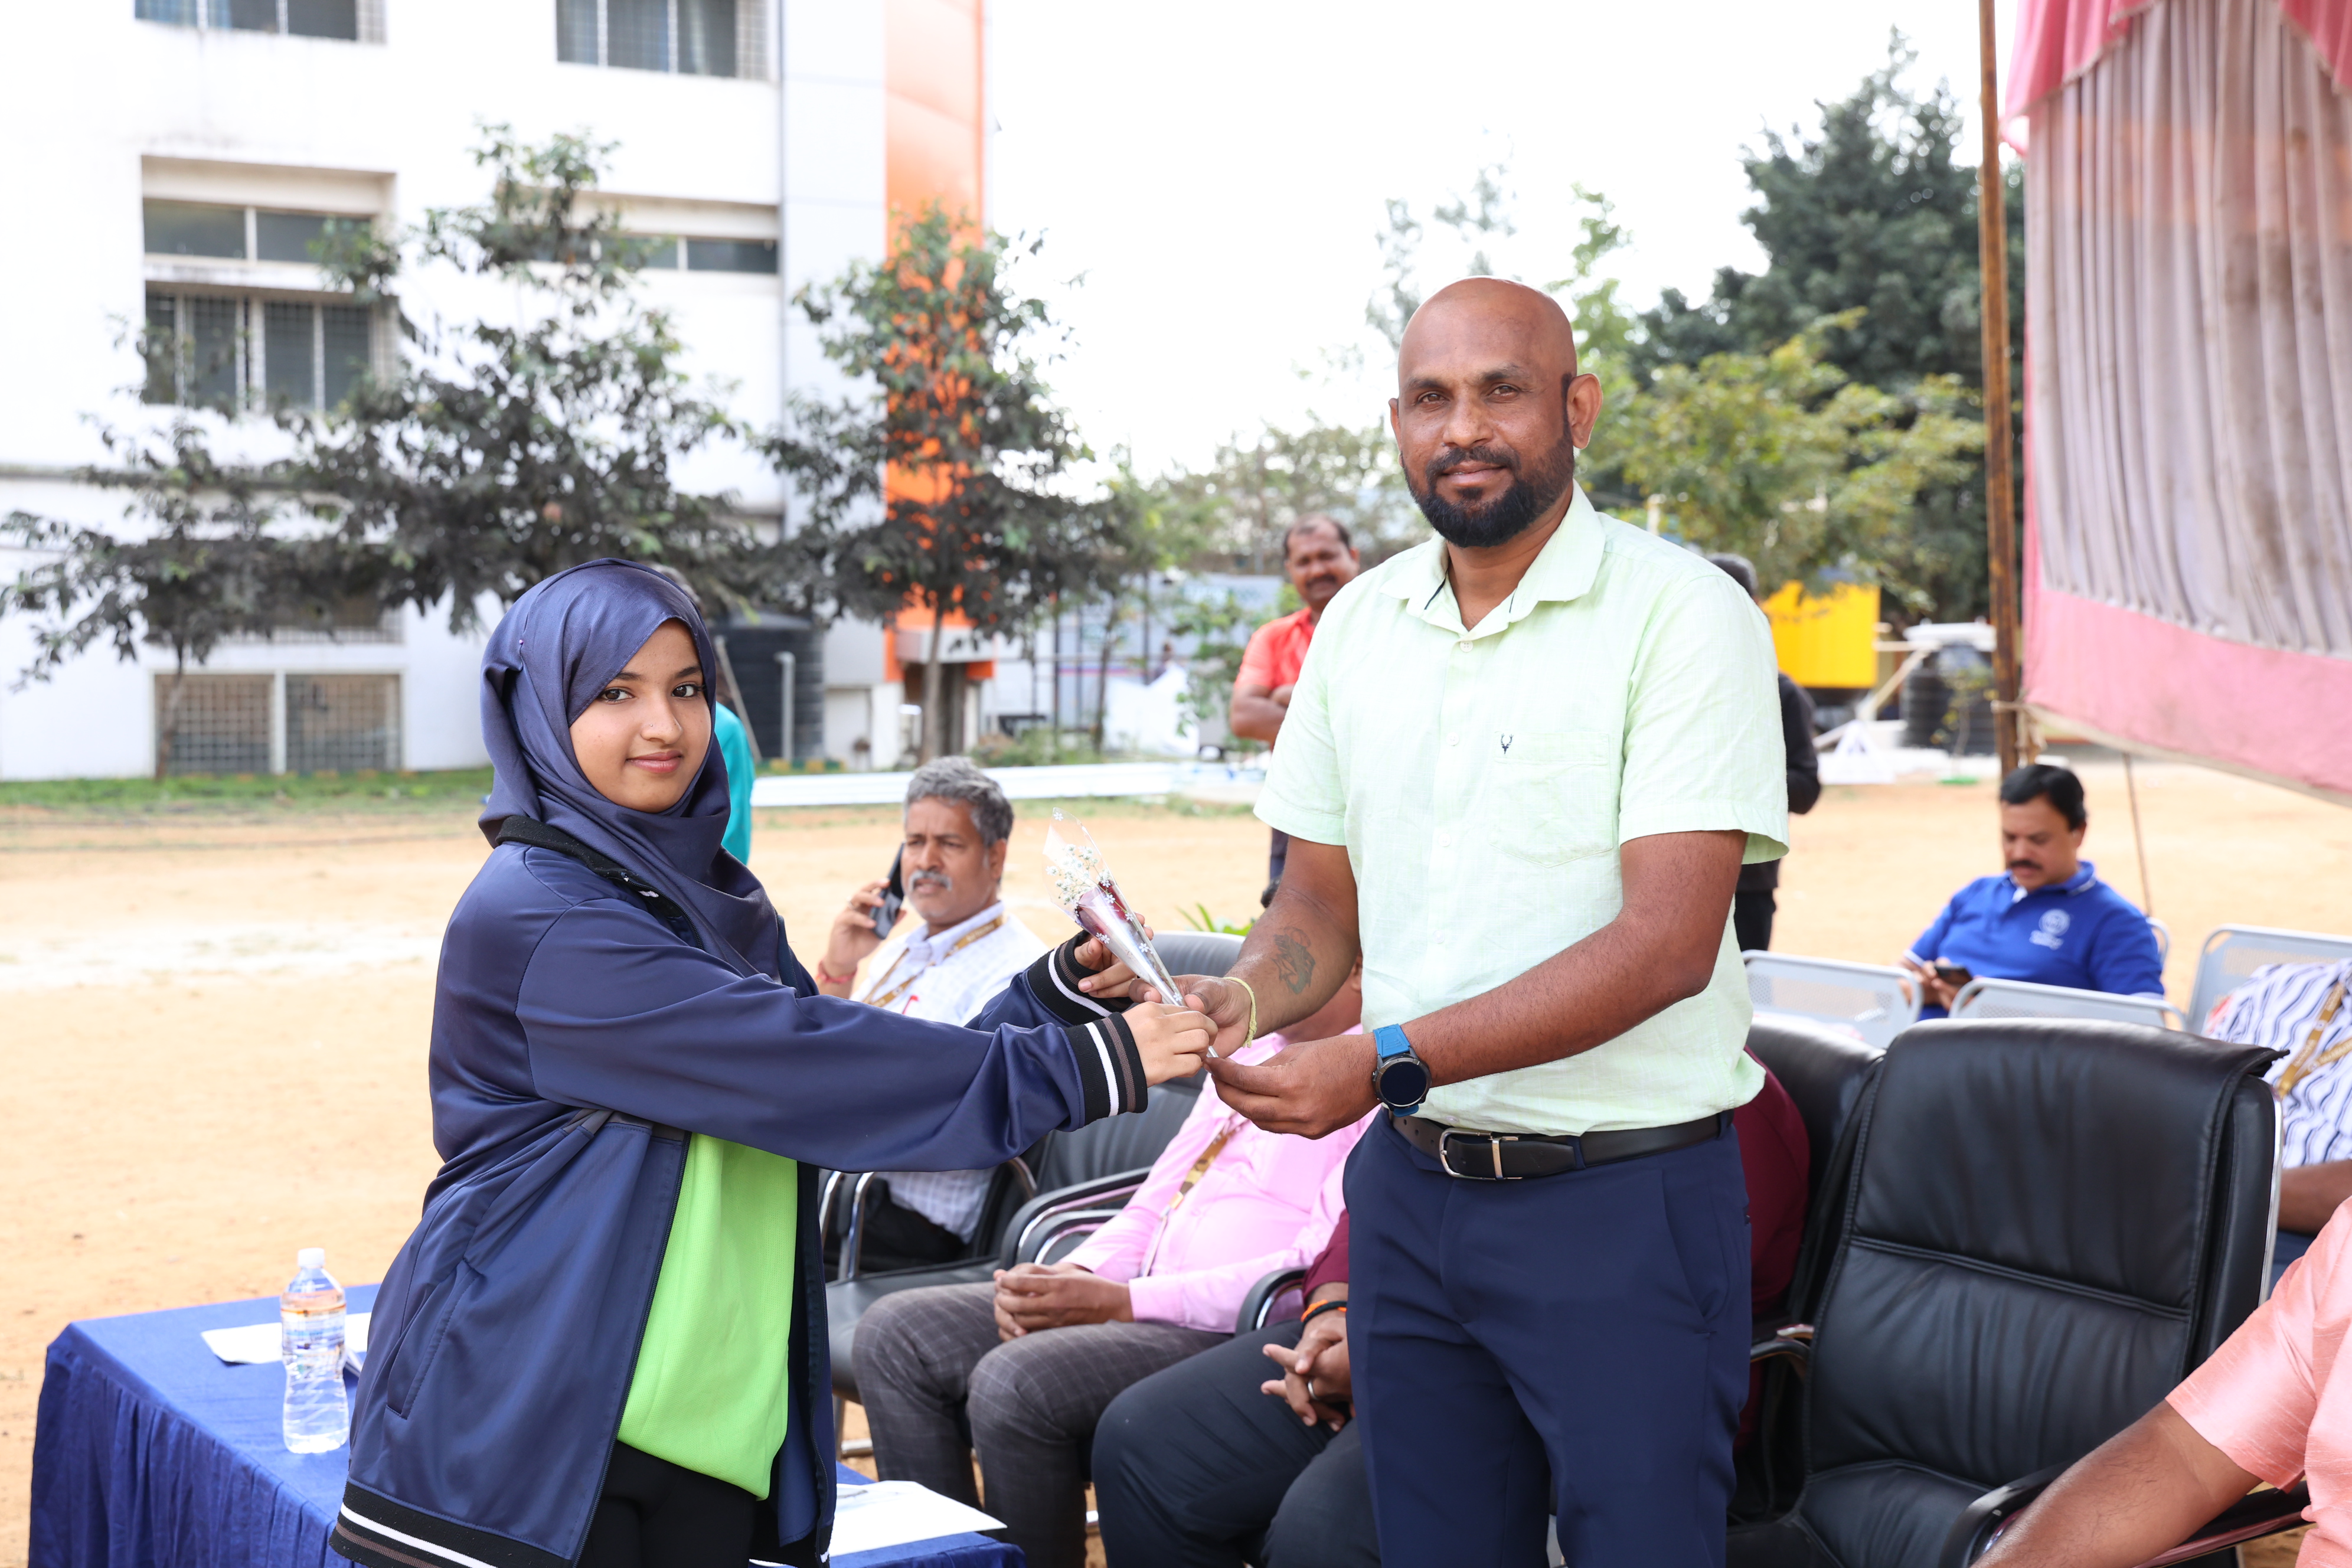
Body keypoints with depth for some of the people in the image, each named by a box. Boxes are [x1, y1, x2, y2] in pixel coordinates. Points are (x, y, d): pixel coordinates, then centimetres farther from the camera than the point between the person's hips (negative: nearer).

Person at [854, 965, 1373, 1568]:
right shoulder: (1251, 1052, 21)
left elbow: (1324, 1272, -20)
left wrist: (1122, 1301, -20)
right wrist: (1076, 1275, 1)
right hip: (1147, 1304, 10)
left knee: (1013, 1382, -31)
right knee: (895, 1332, -3)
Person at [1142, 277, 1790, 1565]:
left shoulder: (1683, 615, -10)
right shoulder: (1358, 625, 9)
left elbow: (1668, 941, -19)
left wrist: (1387, 1064, -25)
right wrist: (1247, 996, -8)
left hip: (1620, 1197, -5)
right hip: (1411, 1190, 5)